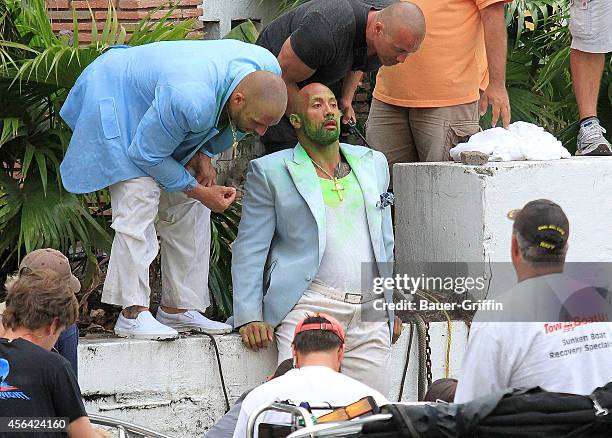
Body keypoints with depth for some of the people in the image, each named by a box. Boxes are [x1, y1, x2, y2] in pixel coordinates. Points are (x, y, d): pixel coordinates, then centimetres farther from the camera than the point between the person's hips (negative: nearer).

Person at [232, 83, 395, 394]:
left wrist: (394, 306, 19)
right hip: (309, 306, -4)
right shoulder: (270, 171, 6)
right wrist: (249, 317, -6)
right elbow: (249, 248, 3)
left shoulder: (372, 163, 20)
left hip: (370, 313, 4)